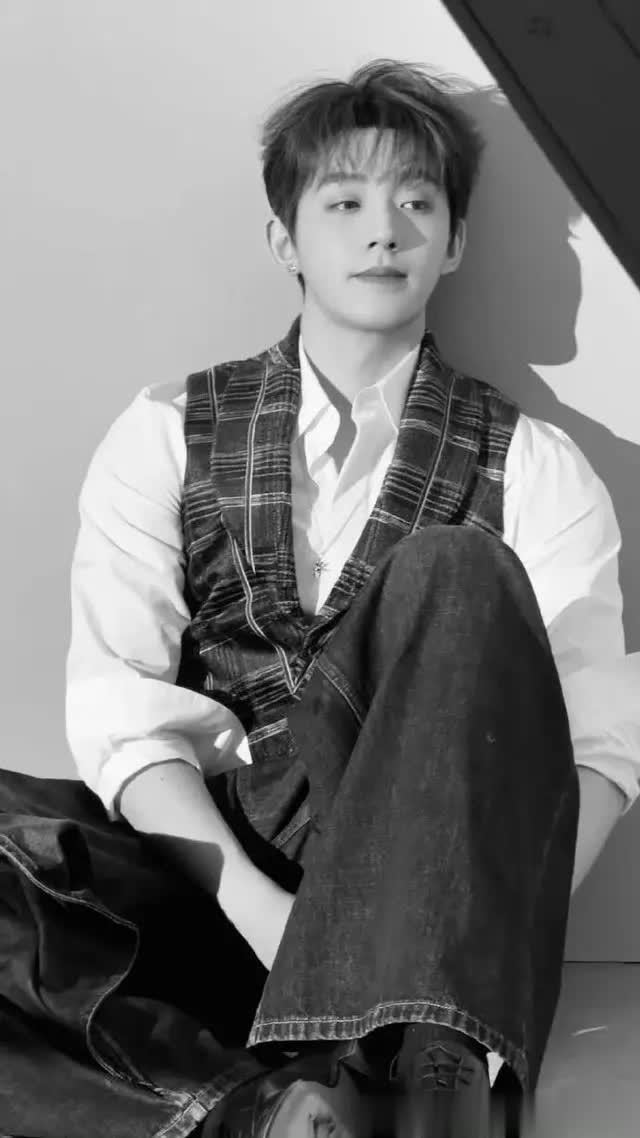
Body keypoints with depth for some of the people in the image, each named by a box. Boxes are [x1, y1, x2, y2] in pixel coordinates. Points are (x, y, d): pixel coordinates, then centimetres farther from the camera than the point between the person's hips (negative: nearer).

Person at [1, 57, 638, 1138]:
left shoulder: (531, 467, 8)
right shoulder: (165, 434, 10)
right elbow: (120, 706, -1)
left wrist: (480, 926, -22)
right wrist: (260, 909, -18)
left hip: (416, 876, 0)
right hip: (208, 876, 1)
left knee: (456, 575, -27)